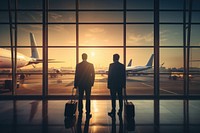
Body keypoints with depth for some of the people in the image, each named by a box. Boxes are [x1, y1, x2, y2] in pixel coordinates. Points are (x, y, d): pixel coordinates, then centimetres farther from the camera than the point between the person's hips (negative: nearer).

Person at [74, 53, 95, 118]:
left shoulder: (78, 65, -4)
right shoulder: (91, 65, -5)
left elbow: (76, 75, -2)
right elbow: (93, 75, -1)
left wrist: (75, 85, 5)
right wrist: (92, 83, 11)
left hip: (80, 84, 1)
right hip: (88, 84, -1)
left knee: (80, 98, 13)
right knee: (88, 99, 4)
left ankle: (80, 112, 21)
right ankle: (88, 113, 5)